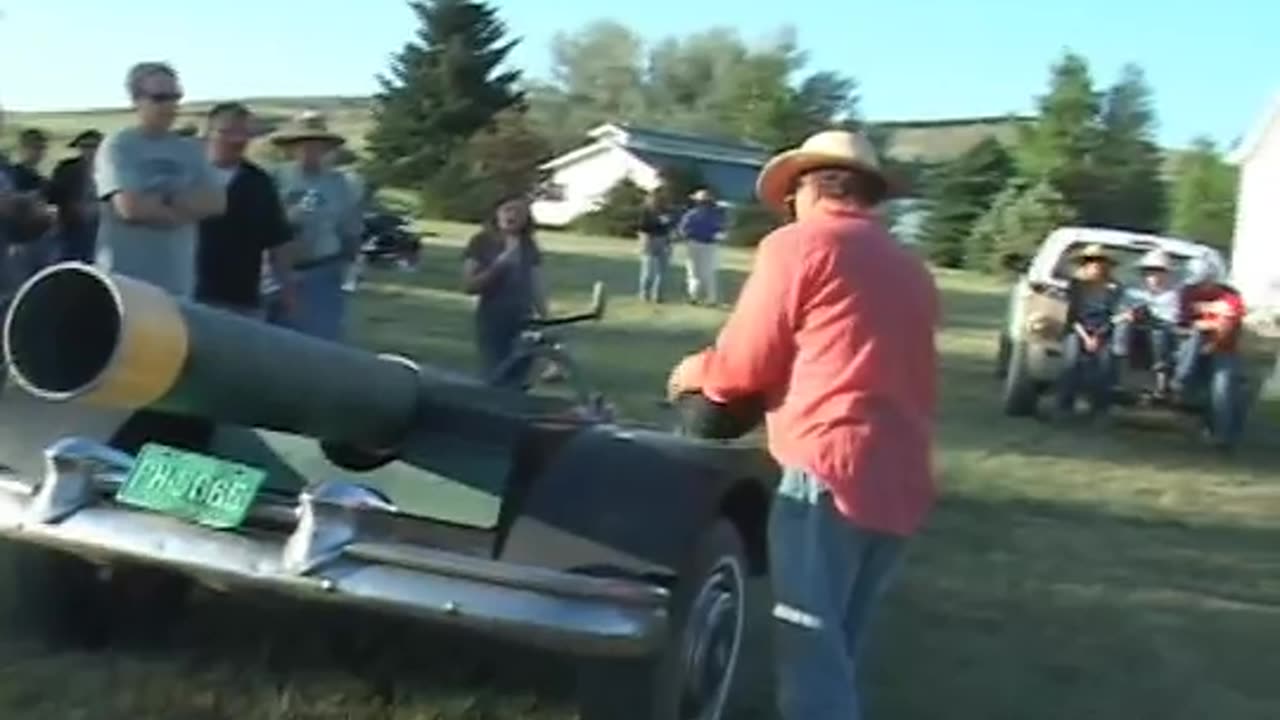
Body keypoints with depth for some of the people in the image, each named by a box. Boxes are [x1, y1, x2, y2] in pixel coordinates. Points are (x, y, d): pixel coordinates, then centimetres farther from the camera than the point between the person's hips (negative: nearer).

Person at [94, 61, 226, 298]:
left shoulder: (190, 150, 13)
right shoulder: (117, 146, -4)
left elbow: (216, 201, 1)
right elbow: (131, 207, -17)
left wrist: (167, 201, -13)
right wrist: (186, 210, -3)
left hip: (178, 283, 6)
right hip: (126, 282, -5)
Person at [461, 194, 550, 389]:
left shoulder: (529, 247, 10)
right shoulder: (481, 242, -2)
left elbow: (537, 288, 12)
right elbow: (469, 285, -7)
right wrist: (497, 267, -20)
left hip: (523, 324, 4)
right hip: (492, 324, -3)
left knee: (518, 383, 3)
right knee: (496, 381, -9)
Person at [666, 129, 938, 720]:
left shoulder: (798, 244, -1)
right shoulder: (910, 269, 20)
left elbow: (745, 363, -3)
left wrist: (693, 373, 18)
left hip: (830, 472, -8)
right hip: (902, 483, 8)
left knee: (811, 656, -6)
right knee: (838, 652, 19)